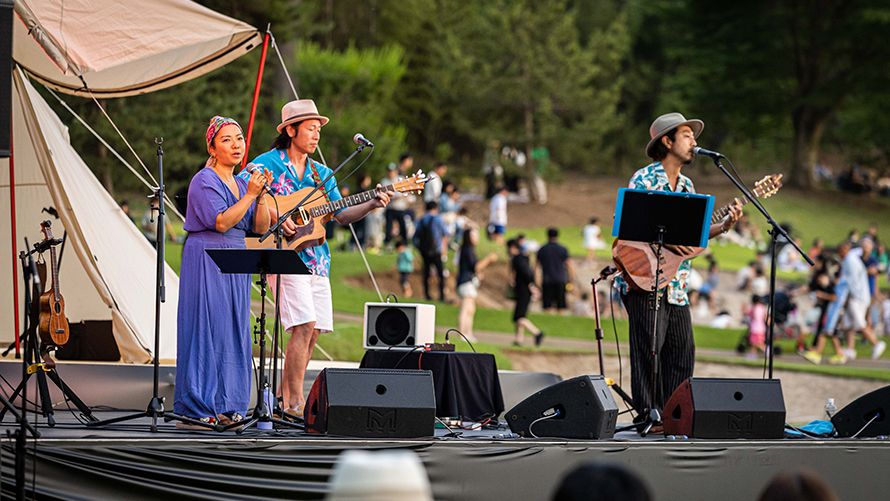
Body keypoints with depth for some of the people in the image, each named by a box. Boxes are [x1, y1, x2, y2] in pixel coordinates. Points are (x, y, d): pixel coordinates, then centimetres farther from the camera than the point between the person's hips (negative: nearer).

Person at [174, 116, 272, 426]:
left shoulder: (240, 183, 16)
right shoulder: (204, 180, -8)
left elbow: (261, 228, 11)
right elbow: (221, 222, -19)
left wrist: (260, 196, -3)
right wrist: (249, 195, -18)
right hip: (206, 260, -8)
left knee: (233, 330, 6)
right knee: (207, 328, -8)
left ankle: (226, 405, 9)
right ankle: (199, 405, -5)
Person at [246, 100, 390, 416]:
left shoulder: (321, 174, 17)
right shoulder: (269, 163, -2)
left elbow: (342, 216, 14)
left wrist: (372, 205, -3)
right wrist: (274, 215, -21)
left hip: (316, 259, 7)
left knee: (312, 332, 5)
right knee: (305, 325, -17)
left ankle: (284, 398, 16)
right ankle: (295, 403, -15)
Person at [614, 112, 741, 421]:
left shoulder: (687, 186, 16)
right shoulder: (644, 180, -7)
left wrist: (723, 226, 3)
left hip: (676, 286, 8)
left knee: (682, 353, 7)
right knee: (648, 349, -8)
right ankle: (648, 416, -3)